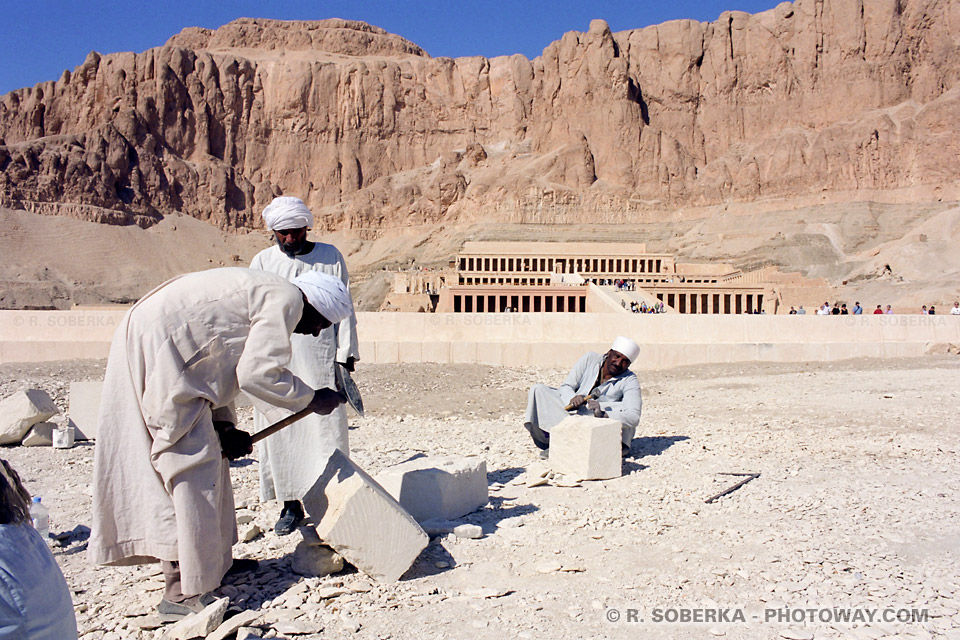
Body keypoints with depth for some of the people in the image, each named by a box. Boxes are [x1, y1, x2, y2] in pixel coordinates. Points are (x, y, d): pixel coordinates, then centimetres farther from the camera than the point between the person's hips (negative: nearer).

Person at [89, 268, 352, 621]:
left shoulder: (260, 291, 22)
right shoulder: (286, 298, -9)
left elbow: (222, 366, 20)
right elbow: (257, 373, -17)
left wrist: (225, 427, 11)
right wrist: (312, 399, -3)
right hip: (159, 351, -11)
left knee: (208, 457, 18)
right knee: (193, 471, -7)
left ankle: (213, 559, 31)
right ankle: (180, 593, -2)